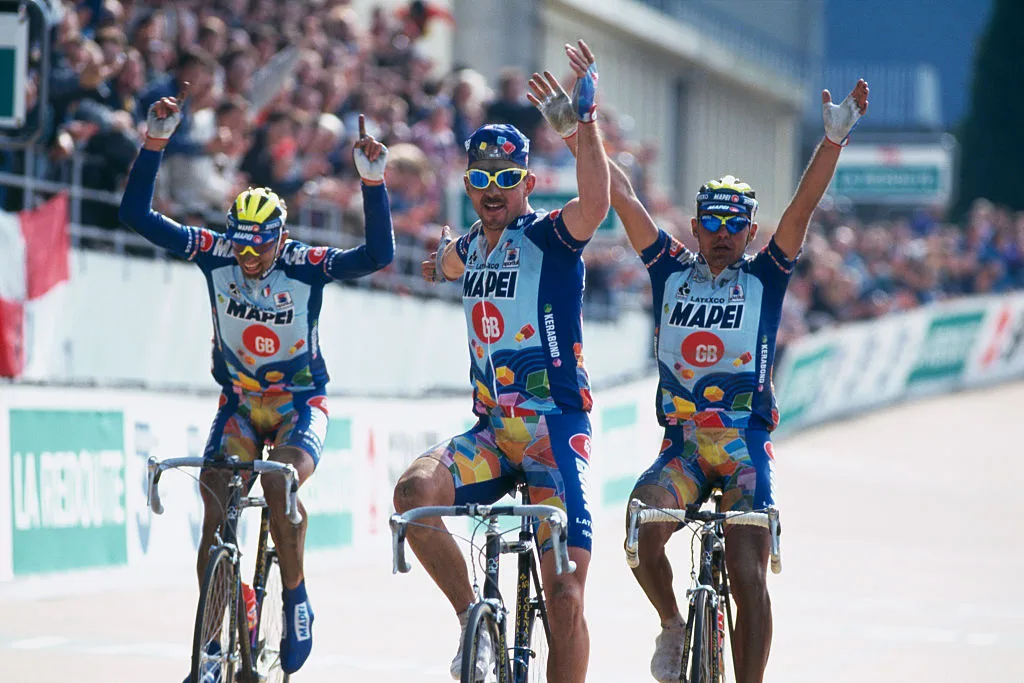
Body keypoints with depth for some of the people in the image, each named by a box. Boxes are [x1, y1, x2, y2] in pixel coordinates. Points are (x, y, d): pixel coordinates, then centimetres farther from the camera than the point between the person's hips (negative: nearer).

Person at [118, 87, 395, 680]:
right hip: (239, 403, 3)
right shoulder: (215, 253, -13)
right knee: (216, 505, -13)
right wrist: (155, 143, -28)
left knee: (280, 481, -31)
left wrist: (373, 182, -42)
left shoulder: (308, 265, -19)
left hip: (300, 404, -3)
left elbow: (379, 256, -33)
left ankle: (297, 601, -9)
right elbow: (137, 215, -17)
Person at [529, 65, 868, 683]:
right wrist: (574, 132, -4)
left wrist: (835, 139, -20)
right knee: (642, 529, -24)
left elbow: (802, 209, -8)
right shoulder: (672, 270, 9)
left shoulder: (764, 278, 4)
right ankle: (673, 625, 1)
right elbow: (623, 198, 3)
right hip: (683, 445, 1)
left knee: (748, 575, -11)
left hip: (746, 449, -1)